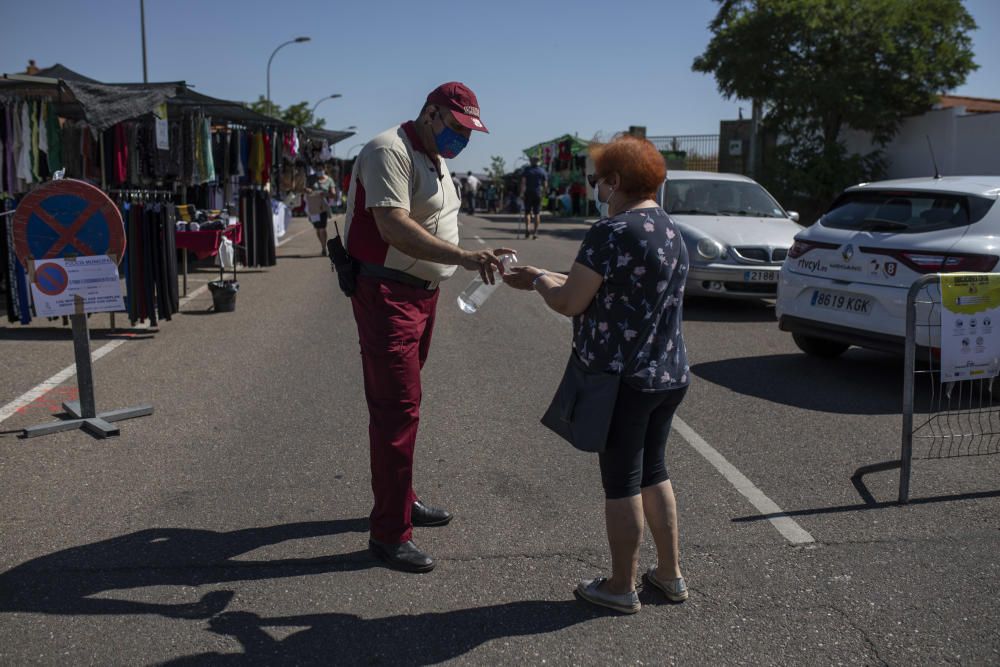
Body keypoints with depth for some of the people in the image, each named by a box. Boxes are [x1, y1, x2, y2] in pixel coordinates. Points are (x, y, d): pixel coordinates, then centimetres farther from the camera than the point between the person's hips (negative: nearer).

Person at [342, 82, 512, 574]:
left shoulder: (436, 160, 16)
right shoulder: (390, 151, -17)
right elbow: (393, 227, -29)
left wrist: (471, 259, 14)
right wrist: (464, 257, -37)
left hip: (421, 293, 10)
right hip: (387, 294, -10)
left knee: (402, 403, 18)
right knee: (397, 408, -9)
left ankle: (402, 500, 31)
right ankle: (389, 533, -2)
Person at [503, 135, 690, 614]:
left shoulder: (612, 232, -18)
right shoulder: (672, 233, 10)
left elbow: (570, 302, -16)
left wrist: (537, 282, 5)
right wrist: (544, 276, 17)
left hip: (621, 377, -8)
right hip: (670, 374, 8)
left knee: (622, 483, 6)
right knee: (653, 472, 21)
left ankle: (621, 587, 20)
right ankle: (670, 574, 31)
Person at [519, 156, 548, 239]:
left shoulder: (527, 170, -2)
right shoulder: (542, 171, 4)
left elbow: (523, 182, -12)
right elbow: (545, 184, 4)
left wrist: (522, 192, -11)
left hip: (528, 194, -1)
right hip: (538, 194, 1)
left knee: (527, 212, 6)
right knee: (537, 213, 7)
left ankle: (526, 229, -13)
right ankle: (535, 232, 2)